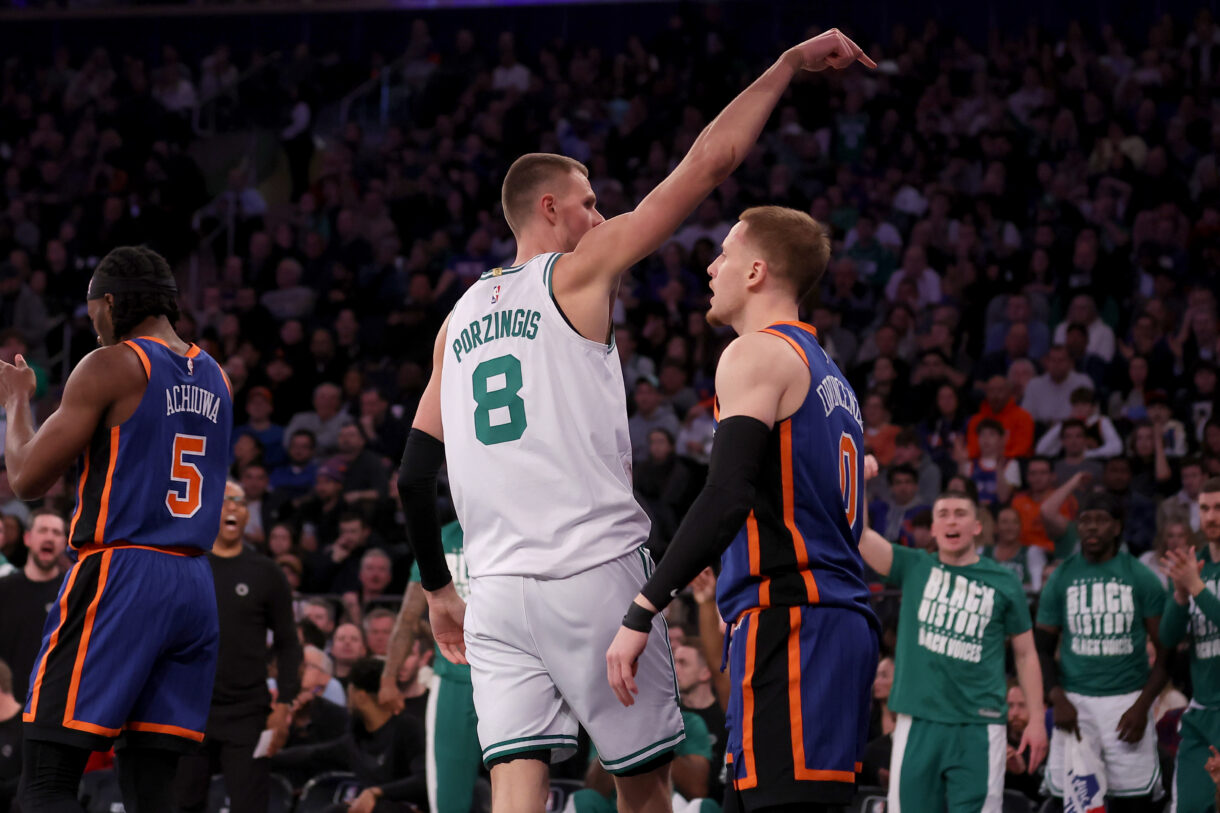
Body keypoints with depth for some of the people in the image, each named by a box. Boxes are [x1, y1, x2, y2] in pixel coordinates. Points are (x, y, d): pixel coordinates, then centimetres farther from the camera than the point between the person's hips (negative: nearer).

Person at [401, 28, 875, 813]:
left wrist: (438, 587, 27)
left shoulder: (462, 316, 18)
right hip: (595, 572, -5)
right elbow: (709, 162, 0)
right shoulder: (579, 272, 2)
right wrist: (790, 64, 6)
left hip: (498, 591, 5)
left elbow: (416, 474, 17)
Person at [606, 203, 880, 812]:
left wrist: (641, 613, -20)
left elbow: (727, 498, -19)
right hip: (842, 620, 10)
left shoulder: (757, 354, -5)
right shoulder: (829, 375, 25)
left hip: (788, 623, -10)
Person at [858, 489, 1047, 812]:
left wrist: (1036, 719, 5)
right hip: (918, 721, 1)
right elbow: (858, 534, -3)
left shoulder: (1003, 582, 7)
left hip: (979, 726, -1)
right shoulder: (914, 568, 9)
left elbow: (1025, 653, 11)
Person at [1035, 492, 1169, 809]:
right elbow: (1043, 648, 11)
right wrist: (1058, 699, -6)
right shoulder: (1061, 578, 8)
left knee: (1134, 800, -5)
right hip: (1076, 702, 1)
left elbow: (1165, 650, 3)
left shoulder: (1141, 578, 3)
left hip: (1127, 700, -1)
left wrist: (1142, 706, -8)